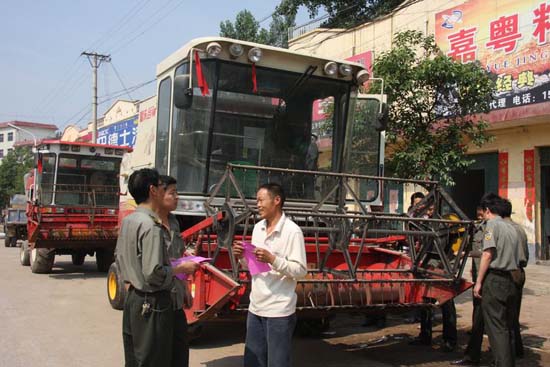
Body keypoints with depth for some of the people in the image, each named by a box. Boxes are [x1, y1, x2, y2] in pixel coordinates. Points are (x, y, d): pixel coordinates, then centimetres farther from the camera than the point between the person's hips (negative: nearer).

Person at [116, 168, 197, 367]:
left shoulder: (127, 221, 6)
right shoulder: (151, 226, -22)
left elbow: (119, 257, 17)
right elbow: (154, 274, -25)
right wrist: (180, 269, -11)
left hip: (132, 298, 9)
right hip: (152, 305, -9)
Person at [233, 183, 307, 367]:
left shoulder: (292, 231, -13)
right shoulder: (258, 228, 9)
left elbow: (301, 270, -15)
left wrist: (273, 259, -26)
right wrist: (243, 257, -3)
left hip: (279, 310, -7)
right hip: (256, 307, 7)